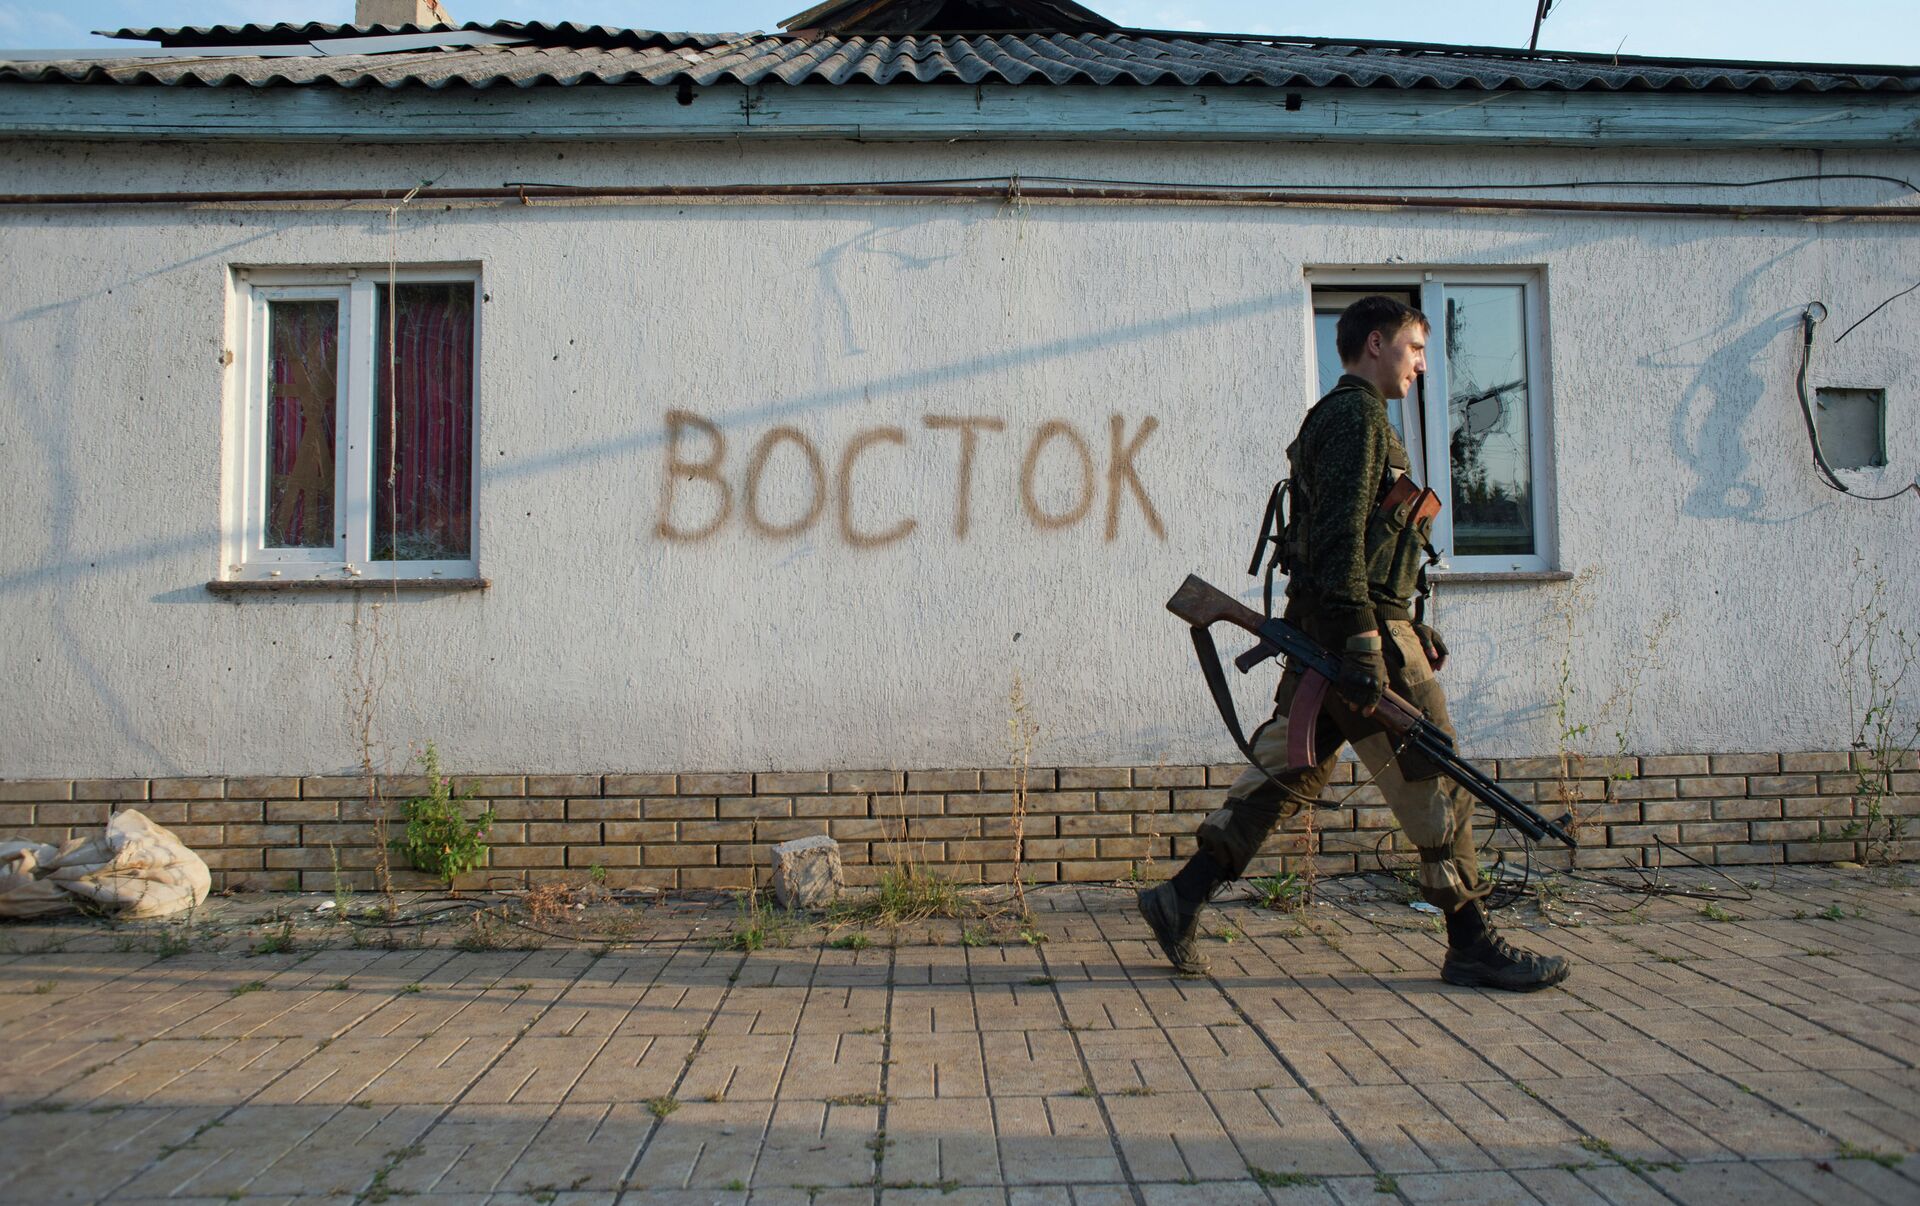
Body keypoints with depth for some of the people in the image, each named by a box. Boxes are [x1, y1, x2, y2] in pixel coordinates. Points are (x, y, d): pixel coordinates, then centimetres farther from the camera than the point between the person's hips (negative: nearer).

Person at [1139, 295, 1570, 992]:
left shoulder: (1339, 417, 24)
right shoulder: (1357, 414, -9)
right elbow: (1339, 536, -20)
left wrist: (1413, 629, 25)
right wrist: (1364, 643, -25)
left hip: (1323, 629, 10)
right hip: (1362, 626, -10)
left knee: (1287, 773, 9)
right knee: (1435, 781, -2)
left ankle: (1181, 900, 10)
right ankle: (1472, 947, 8)